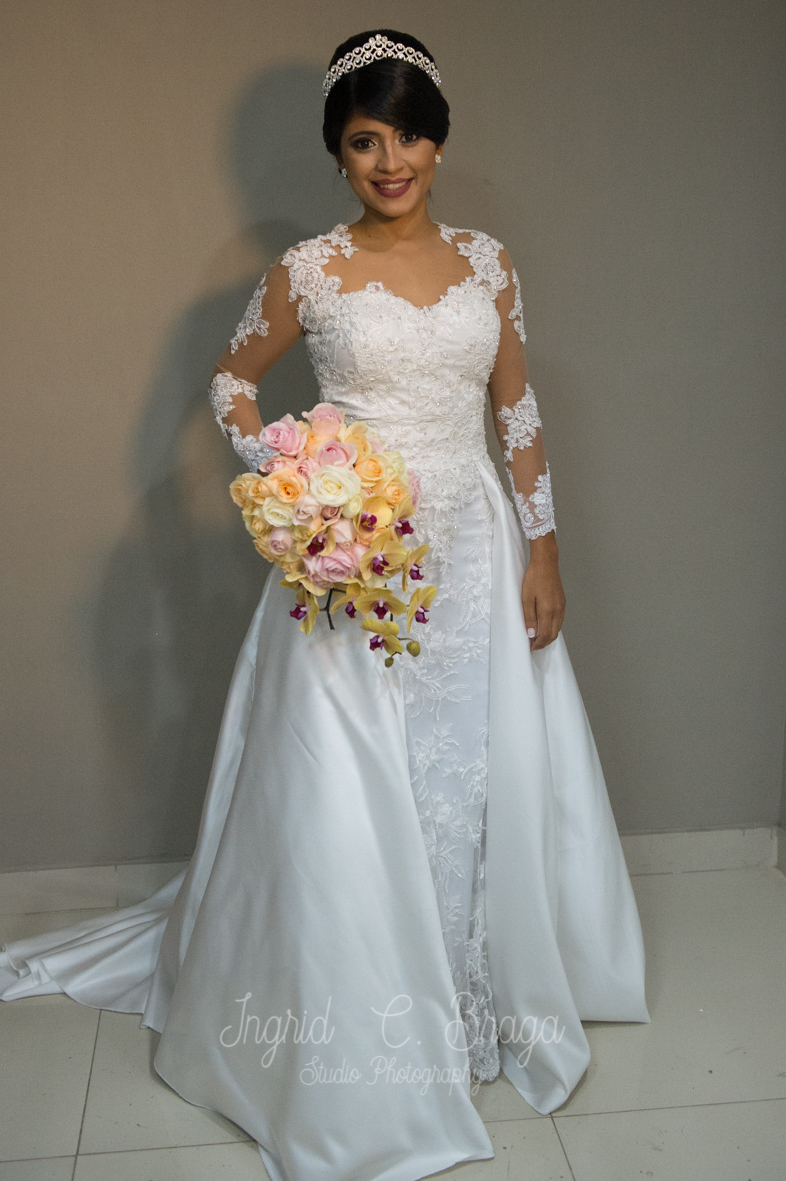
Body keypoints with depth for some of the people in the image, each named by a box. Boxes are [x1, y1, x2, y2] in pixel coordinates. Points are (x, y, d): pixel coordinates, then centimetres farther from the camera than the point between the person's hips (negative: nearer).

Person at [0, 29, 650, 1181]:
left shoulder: (487, 262, 5)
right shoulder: (309, 270, -3)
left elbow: (519, 414, 7)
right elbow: (231, 380, 8)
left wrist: (543, 556, 4)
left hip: (473, 551, 3)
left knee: (482, 782, 12)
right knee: (347, 799, 2)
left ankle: (478, 998, 36)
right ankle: (365, 1056, 23)